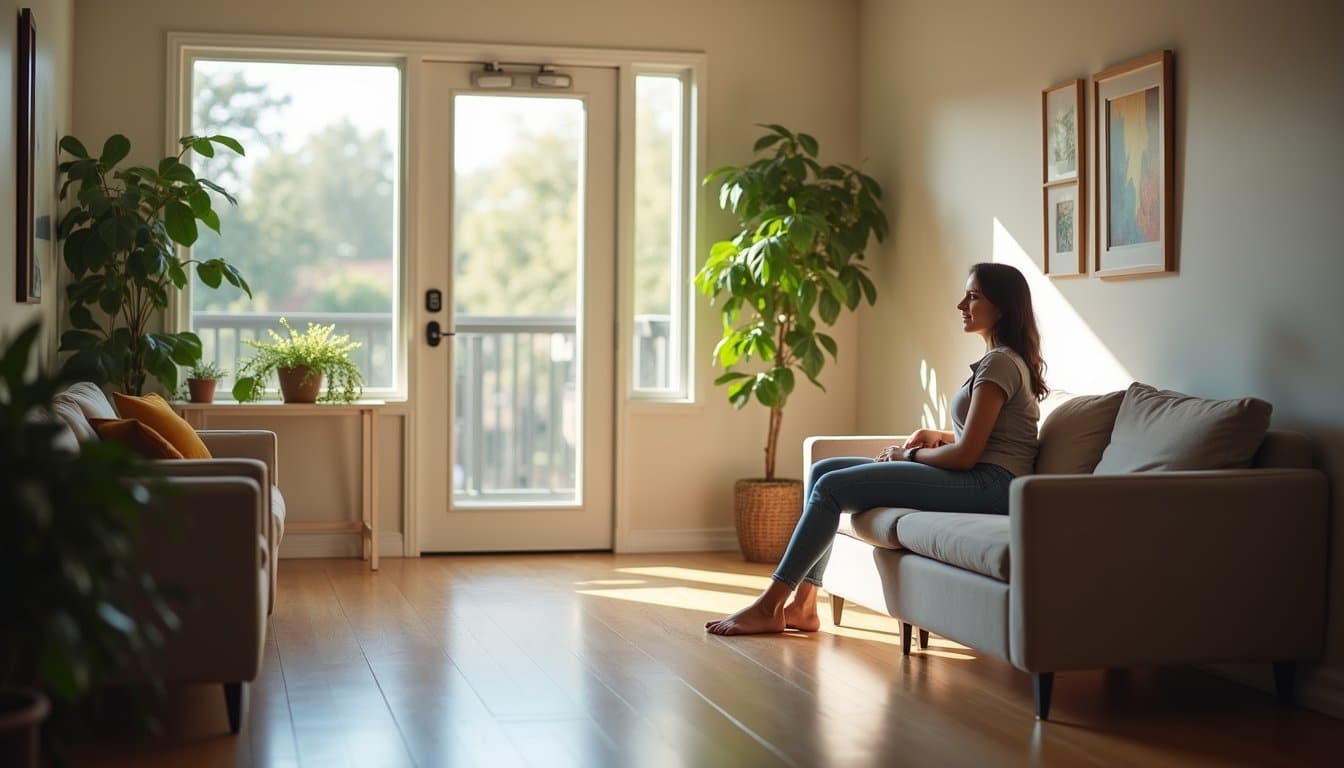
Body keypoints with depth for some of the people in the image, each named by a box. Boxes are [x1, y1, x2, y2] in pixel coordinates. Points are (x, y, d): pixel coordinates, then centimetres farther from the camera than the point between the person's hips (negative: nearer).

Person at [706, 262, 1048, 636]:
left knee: (832, 486, -16)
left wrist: (908, 455, -1)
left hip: (988, 482, -10)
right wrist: (937, 436, 10)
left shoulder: (1000, 363, -11)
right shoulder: (1002, 359, 21)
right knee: (823, 470, 3)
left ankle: (769, 607, -12)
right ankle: (802, 606, -2)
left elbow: (966, 455, -17)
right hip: (980, 480, 10)